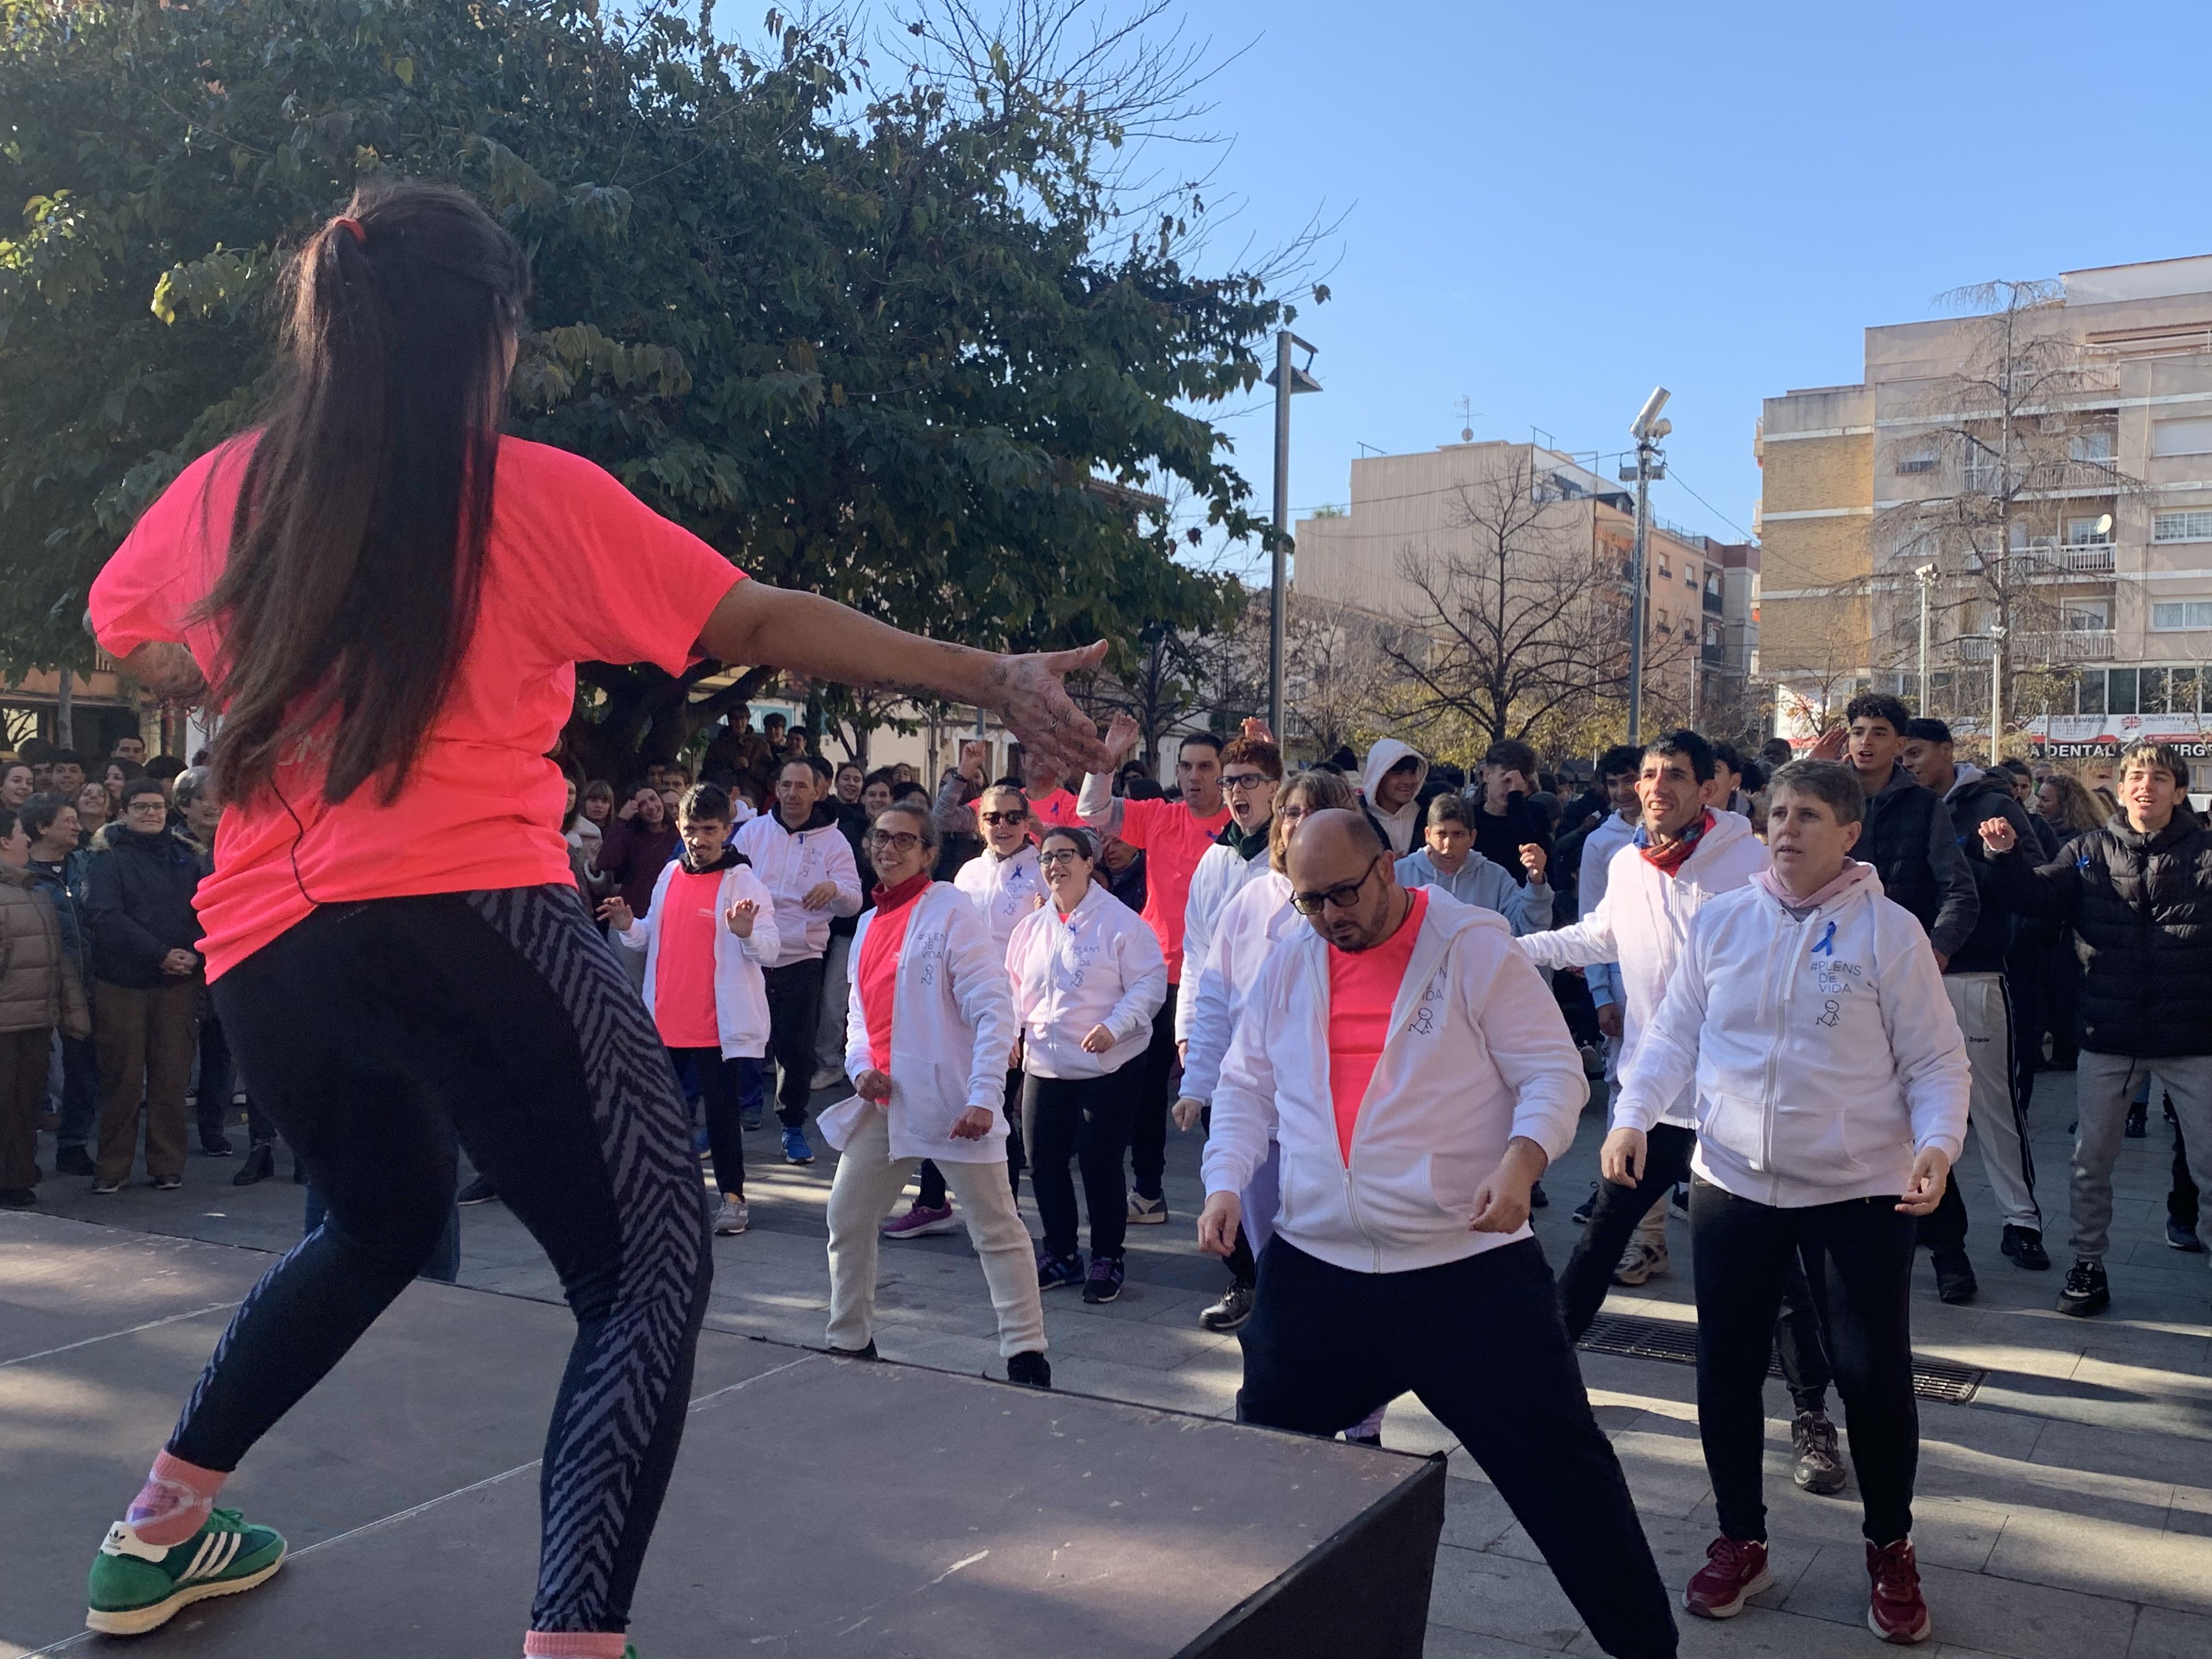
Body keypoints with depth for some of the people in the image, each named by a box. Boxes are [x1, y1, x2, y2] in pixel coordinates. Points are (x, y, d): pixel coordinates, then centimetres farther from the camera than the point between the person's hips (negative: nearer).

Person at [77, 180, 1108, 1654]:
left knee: (386, 1217, 31)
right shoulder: (531, 496, -3)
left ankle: (161, 1528, 36)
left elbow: (134, 649, 26)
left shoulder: (224, 489, 10)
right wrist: (994, 681, 3)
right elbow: (769, 626, -2)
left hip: (267, 946, 7)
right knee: (648, 1271, 0)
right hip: (467, 919, -6)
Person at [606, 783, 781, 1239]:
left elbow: (770, 948, -14)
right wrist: (628, 927, -1)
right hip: (665, 1020, 6)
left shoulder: (742, 880, -8)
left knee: (721, 1110, 0)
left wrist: (747, 934, -36)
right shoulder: (671, 876, 10)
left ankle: (733, 1197, 11)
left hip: (717, 1024, -6)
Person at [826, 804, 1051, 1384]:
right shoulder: (869, 923, 14)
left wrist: (983, 1097, -22)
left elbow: (993, 1008, -14)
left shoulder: (951, 911, -8)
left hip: (951, 1104, -7)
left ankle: (1026, 1356, 7)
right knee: (847, 1219, 13)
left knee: (997, 1229, -1)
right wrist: (861, 1067, -1)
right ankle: (849, 1342, 30)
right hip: (883, 1101, 8)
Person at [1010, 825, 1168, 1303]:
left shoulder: (1119, 920, -8)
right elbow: (1016, 986, 19)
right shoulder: (1032, 926, 10)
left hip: (1108, 1064, -6)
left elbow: (1150, 982, -10)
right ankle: (1060, 1254, 24)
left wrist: (1114, 1027, -21)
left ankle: (1106, 1259, 16)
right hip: (1044, 1063, 6)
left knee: (1100, 1162, -1)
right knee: (1043, 1160, 7)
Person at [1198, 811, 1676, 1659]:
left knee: (1556, 1462, 0)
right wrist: (1226, 1184, -1)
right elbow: (1245, 1087, 14)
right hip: (1314, 1269, 5)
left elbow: (1553, 1072, -9)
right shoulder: (1288, 964, 8)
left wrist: (1521, 1160, -27)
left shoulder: (1473, 944, -7)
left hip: (1469, 1264, -4)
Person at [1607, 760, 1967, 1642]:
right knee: (1727, 1368, 9)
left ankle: (1890, 1551, 29)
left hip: (1860, 1191, -2)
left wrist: (1937, 1142, -20)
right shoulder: (1720, 923, 2)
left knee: (1875, 1377, 3)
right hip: (1732, 1183, 3)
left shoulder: (1890, 930, -5)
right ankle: (1740, 1541, 29)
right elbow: (1674, 1036, 6)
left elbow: (1936, 1061, -3)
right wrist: (1633, 1114, -9)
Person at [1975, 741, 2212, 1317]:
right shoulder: (2090, 852, 3)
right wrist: (2005, 856, -25)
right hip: (2108, 1036, 2)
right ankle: (2088, 1264, 24)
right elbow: (2036, 897, -8)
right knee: (2091, 1161, 10)